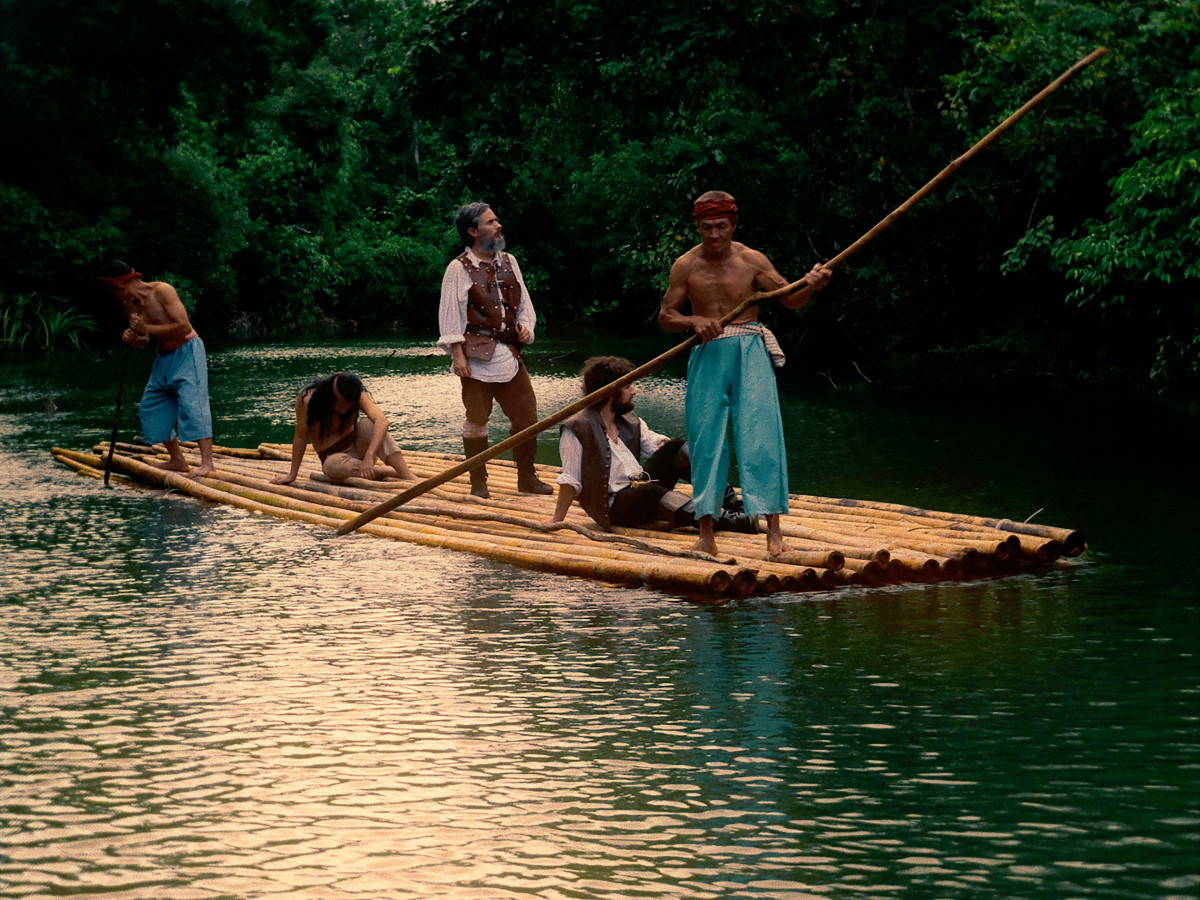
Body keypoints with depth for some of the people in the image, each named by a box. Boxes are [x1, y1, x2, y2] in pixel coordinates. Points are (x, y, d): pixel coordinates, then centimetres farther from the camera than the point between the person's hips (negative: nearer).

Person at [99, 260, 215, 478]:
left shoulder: (161, 291, -19)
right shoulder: (129, 305, 4)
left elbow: (184, 327, -26)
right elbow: (143, 342, 11)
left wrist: (147, 329, -24)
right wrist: (132, 339, -13)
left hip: (187, 352, -9)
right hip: (164, 359, 9)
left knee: (192, 403, -20)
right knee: (150, 408, 9)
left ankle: (207, 462, -25)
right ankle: (177, 461, 17)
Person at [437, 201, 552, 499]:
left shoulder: (508, 262, 13)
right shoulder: (459, 268, -5)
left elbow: (524, 303, 20)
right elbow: (450, 314, -7)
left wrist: (526, 326, 0)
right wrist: (457, 354, -13)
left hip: (510, 352, 6)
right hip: (478, 355, -6)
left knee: (526, 416, 5)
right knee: (476, 421, 2)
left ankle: (527, 479, 17)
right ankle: (478, 483, 11)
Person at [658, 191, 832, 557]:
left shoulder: (752, 261, 1)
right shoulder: (686, 266, 3)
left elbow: (789, 299, 4)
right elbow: (665, 315, 6)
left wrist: (810, 285, -18)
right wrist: (695, 321, -14)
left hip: (749, 353, -1)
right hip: (708, 356, 1)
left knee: (760, 434, -9)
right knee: (705, 438, 0)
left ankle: (773, 529, -8)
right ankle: (706, 531, 8)